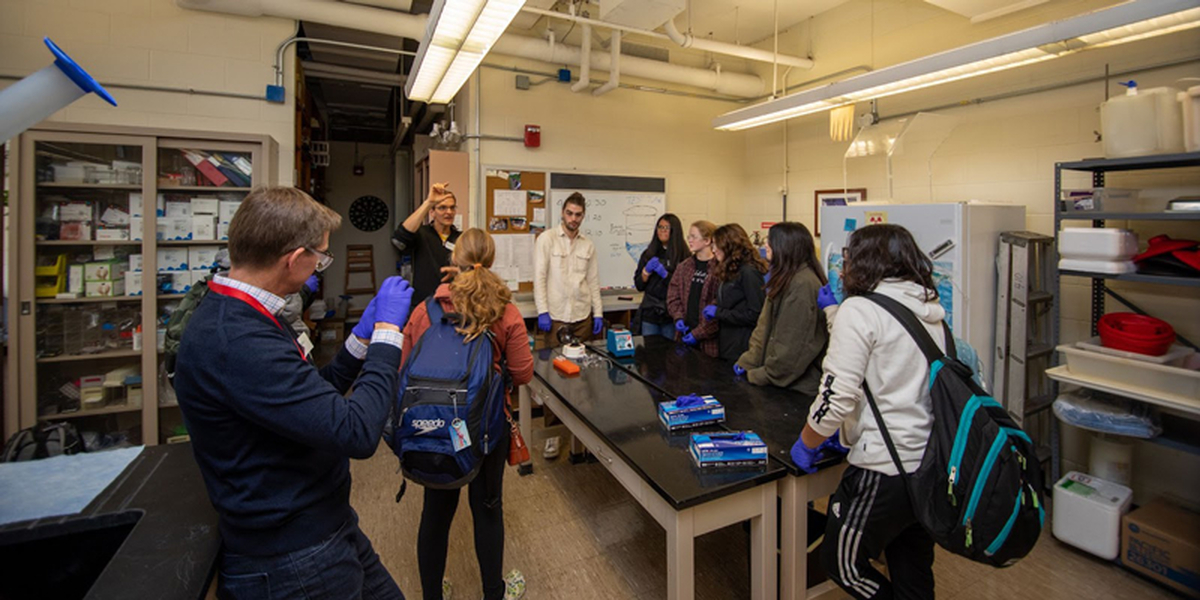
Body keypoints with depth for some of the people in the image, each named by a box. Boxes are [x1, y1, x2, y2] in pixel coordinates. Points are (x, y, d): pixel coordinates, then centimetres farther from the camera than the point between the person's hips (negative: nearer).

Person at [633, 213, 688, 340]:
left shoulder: (683, 255, -5)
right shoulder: (649, 254, 9)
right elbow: (639, 286, 8)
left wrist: (665, 274, -17)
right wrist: (647, 271, -9)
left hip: (671, 315, -3)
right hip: (650, 313, 3)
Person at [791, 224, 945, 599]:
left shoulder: (860, 309, -15)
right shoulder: (931, 312, 9)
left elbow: (837, 396, -21)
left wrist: (806, 444, -5)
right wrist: (853, 428, 20)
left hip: (885, 468, -8)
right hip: (932, 463, 8)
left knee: (840, 562, 12)